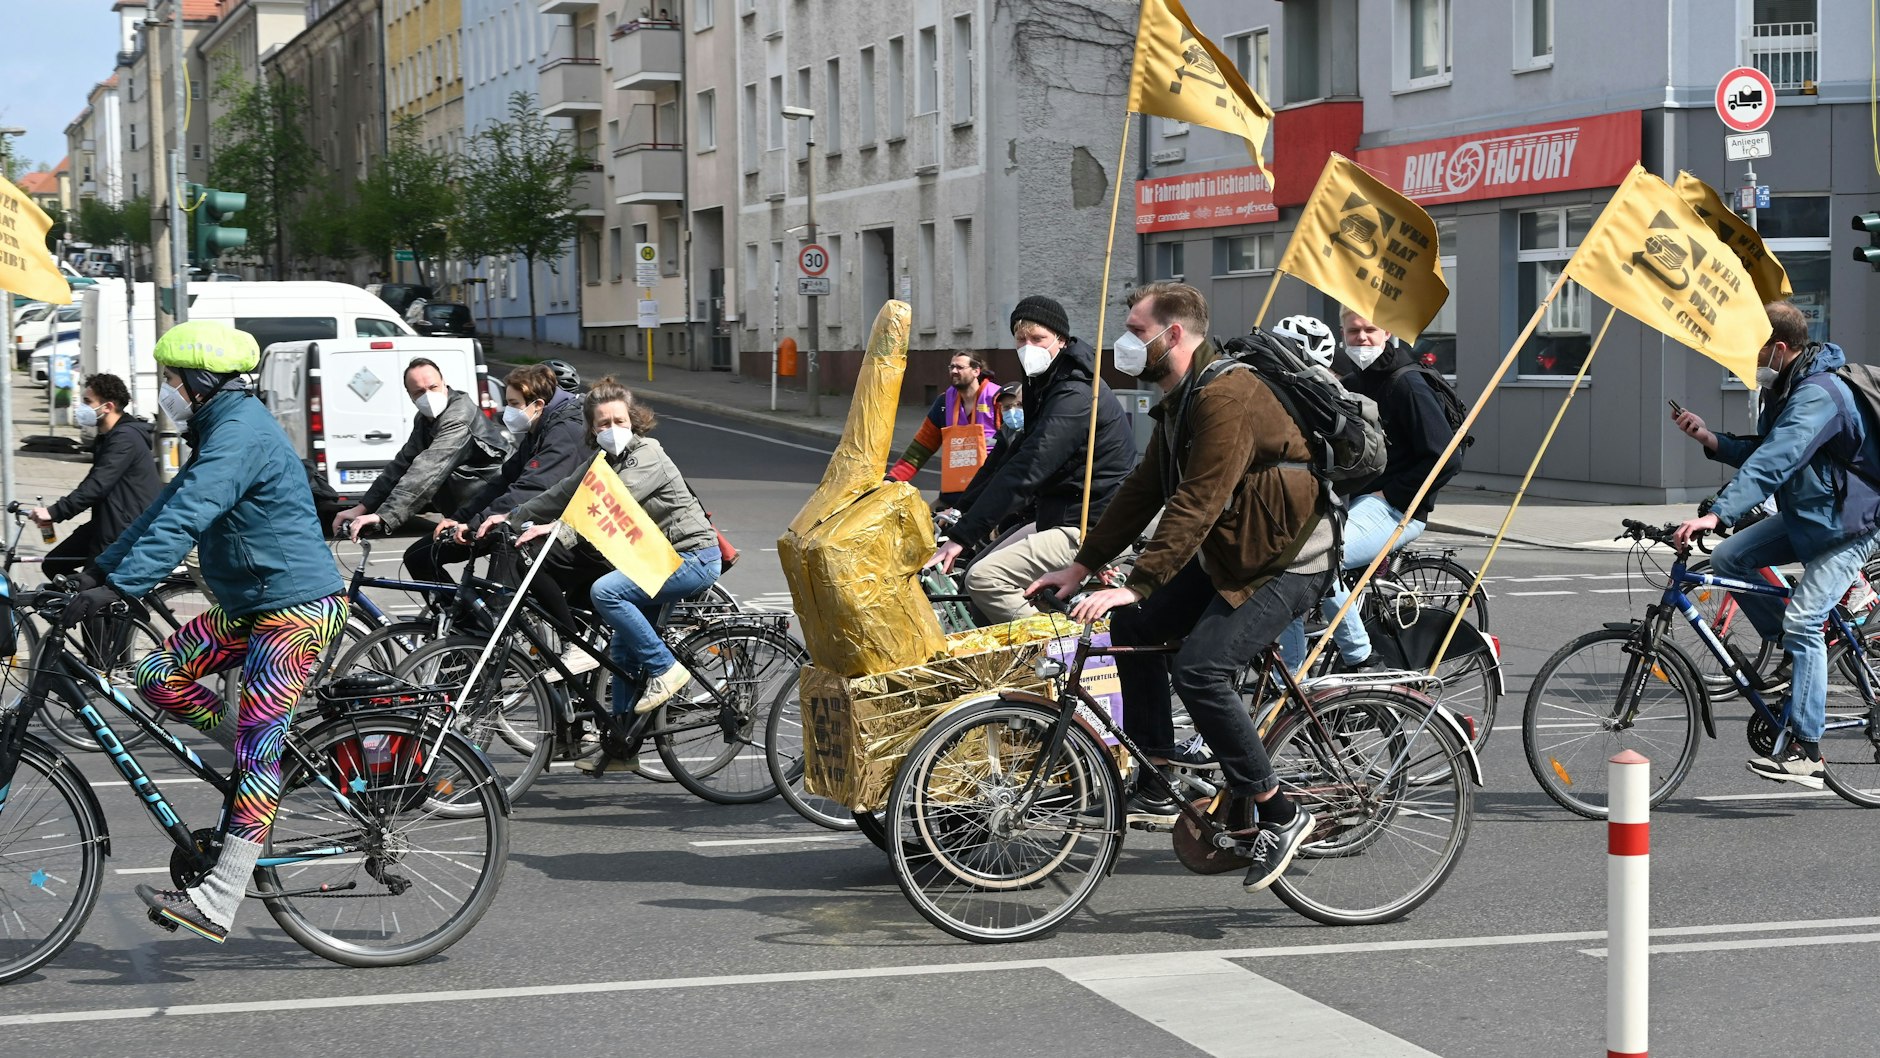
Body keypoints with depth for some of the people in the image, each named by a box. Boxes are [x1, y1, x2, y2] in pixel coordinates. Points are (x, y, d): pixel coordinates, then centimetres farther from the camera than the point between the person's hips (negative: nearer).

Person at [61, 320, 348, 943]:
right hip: (252, 605, 10)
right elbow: (168, 509, 20)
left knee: (256, 748, -12)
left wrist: (118, 588, -34)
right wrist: (98, 570, 15)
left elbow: (184, 519, -29)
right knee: (158, 677, 5)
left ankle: (217, 903, -14)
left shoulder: (241, 432, -19)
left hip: (296, 608, -10)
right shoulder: (219, 429, 15)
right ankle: (280, 745, 14)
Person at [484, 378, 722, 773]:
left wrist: (555, 528, -39)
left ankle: (665, 669, -17)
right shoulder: (602, 462, 10)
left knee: (606, 590, -27)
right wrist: (511, 517, 3)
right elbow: (561, 494, 13)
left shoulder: (648, 456, -17)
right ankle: (622, 748, 16)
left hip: (694, 558, -9)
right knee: (623, 651, 8)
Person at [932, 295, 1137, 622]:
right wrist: (963, 512, 3)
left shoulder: (1075, 397, -20)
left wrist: (962, 536, -25)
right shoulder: (1045, 384, 15)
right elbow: (1009, 455, 14)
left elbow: (1024, 472, -25)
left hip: (1091, 531, -11)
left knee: (984, 579, -21)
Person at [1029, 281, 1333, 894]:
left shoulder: (1226, 397, -22)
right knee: (1134, 627, 4)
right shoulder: (1180, 402, 12)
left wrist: (1137, 585, -32)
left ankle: (1277, 815, -11)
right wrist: (1081, 565, 11)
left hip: (1286, 561, -10)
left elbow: (1197, 504, -29)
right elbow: (1144, 492, 15)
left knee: (1199, 668, -23)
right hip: (1226, 556, 10)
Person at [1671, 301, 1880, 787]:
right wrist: (1710, 439, -5)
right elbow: (1761, 454, 11)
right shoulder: (1787, 387, 6)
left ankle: (1806, 753, -15)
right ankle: (1787, 651, 12)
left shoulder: (1818, 396, -27)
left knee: (1803, 622, -18)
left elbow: (1774, 461, -38)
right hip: (1803, 517, 10)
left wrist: (1717, 514, -45)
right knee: (1729, 558, -4)